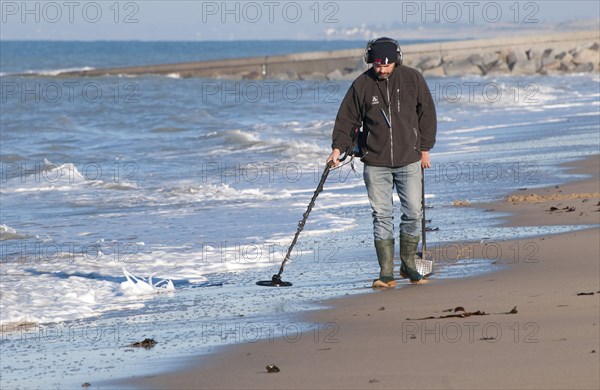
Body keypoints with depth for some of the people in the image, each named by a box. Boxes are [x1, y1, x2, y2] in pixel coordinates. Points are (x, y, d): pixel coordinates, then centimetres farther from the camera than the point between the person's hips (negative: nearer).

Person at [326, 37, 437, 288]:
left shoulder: (413, 79, -1)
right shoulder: (362, 84, -2)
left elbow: (426, 114, 8)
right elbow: (347, 119, 5)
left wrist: (425, 149, 7)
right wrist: (338, 147, -6)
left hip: (409, 160, 1)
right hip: (375, 163, -1)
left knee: (413, 213, 1)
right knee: (382, 216, -2)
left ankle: (408, 265, 18)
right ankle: (386, 273, 2)